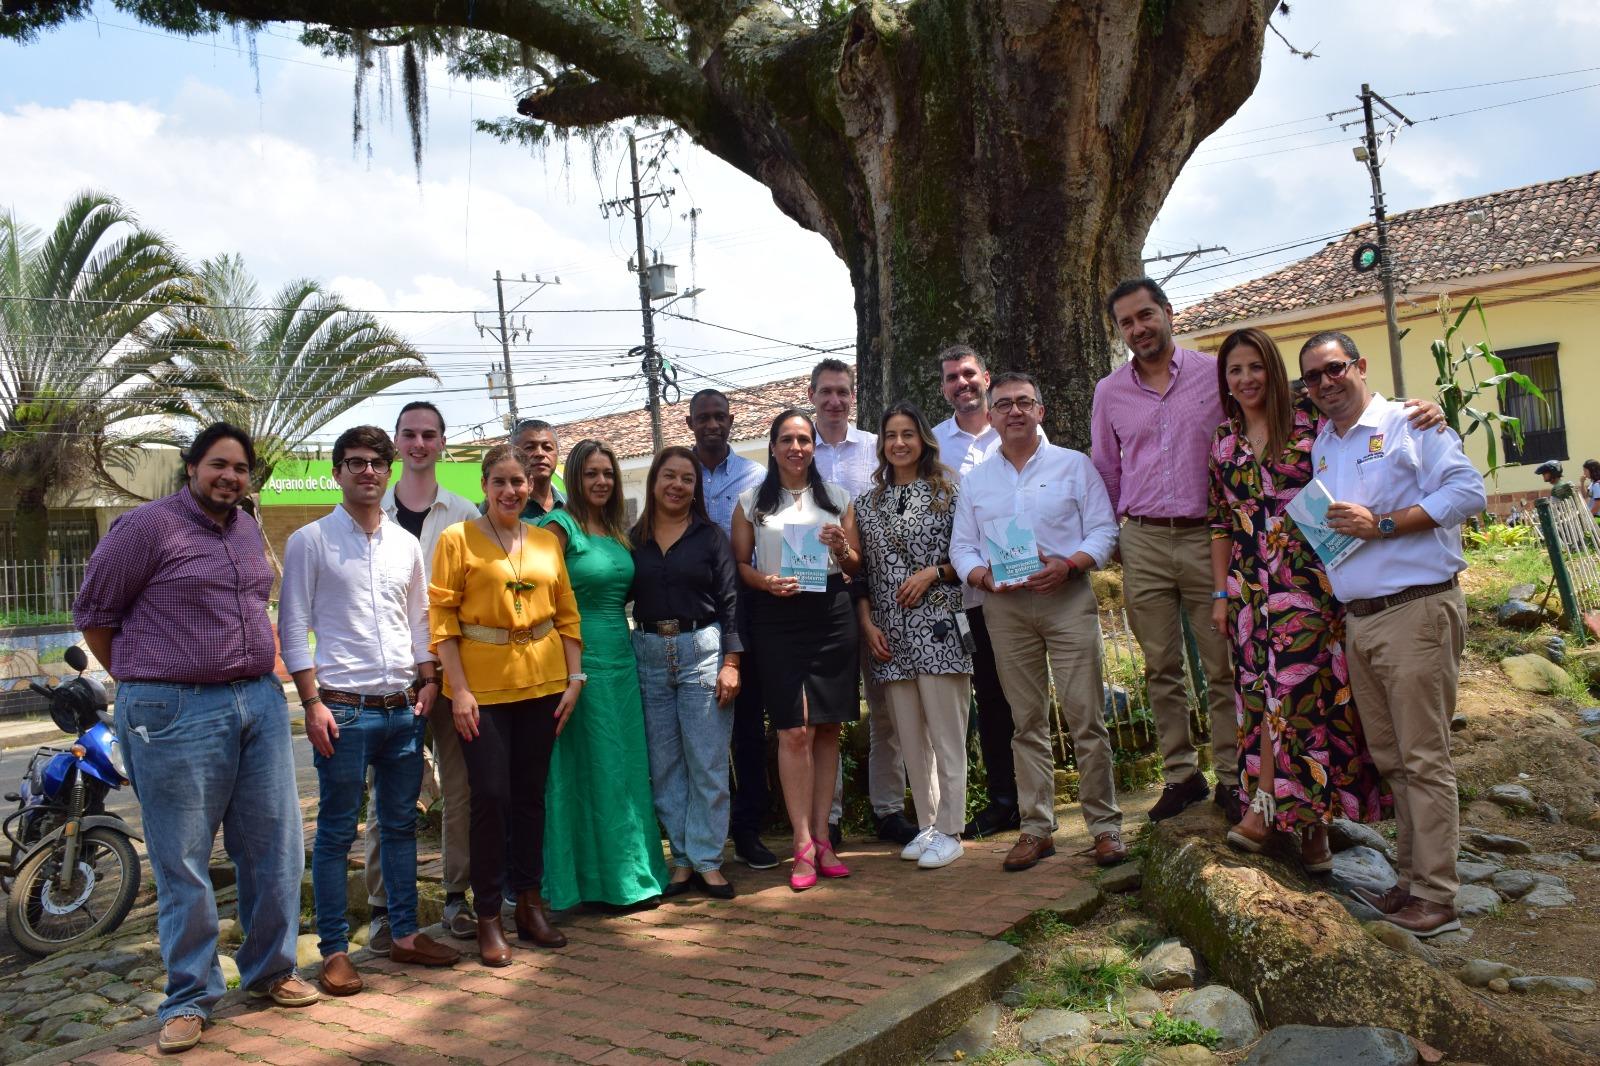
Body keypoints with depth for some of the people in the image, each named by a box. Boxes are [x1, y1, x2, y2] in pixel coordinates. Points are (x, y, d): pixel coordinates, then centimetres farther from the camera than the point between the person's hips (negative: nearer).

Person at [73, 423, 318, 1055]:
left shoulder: (249, 531, 13)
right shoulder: (147, 526, -6)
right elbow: (93, 613, 0)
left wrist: (259, 676, 15)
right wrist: (141, 683, 4)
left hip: (260, 703, 6)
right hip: (176, 713, -6)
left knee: (275, 848, 10)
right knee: (182, 861, 3)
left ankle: (270, 970, 27)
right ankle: (189, 997, 18)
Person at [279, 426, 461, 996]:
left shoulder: (406, 544, 11)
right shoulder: (309, 541, -2)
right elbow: (293, 626, -5)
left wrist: (429, 681, 6)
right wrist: (312, 703, -11)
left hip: (404, 708, 5)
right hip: (344, 710, -5)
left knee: (401, 824, 13)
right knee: (336, 832, 2)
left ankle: (405, 933, 24)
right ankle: (334, 950, 13)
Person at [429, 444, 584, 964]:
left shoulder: (547, 541, 10)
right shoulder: (457, 539, -1)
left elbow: (567, 614, 11)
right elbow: (441, 618, -6)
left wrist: (574, 678, 4)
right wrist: (458, 689, -11)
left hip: (542, 681, 4)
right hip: (482, 685, -3)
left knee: (531, 794, 11)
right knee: (490, 796, -1)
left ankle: (530, 903, 24)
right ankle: (488, 917, 13)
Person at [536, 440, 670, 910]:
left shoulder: (617, 531, 14)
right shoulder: (560, 525, -8)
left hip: (621, 654, 7)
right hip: (582, 655, -7)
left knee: (627, 767, 11)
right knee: (589, 769, 0)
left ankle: (630, 868, 22)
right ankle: (592, 876, 12)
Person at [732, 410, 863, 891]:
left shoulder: (836, 497, 13)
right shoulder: (752, 502, 8)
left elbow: (856, 567, 15)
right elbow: (740, 563, 7)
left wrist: (842, 549, -6)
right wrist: (766, 582, -12)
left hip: (832, 616, 2)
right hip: (777, 620, -2)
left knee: (827, 730, 4)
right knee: (794, 731, -7)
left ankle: (822, 837, 14)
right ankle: (803, 845, 1)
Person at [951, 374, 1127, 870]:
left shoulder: (1074, 465, 7)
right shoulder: (975, 480, 14)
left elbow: (1104, 531, 2)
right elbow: (961, 547, 12)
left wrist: (1068, 565, -15)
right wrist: (984, 577, -9)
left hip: (1068, 598, -2)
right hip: (1004, 607, 2)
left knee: (1086, 714, -4)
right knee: (1027, 721, 6)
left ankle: (1105, 824, 7)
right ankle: (1036, 827, 14)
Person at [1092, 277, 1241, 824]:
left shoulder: (1216, 374, 1)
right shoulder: (1109, 391, 8)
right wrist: (1115, 539, 12)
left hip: (1208, 536, -2)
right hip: (1143, 542, 2)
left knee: (1222, 666, 2)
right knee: (1161, 669, 7)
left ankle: (1230, 777, 13)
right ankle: (1180, 774, 18)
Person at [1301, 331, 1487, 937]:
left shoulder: (1408, 425, -4)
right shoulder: (1321, 446, 17)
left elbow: (1467, 491, -14)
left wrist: (1382, 524, -18)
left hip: (1416, 612, -7)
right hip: (1357, 620, 7)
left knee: (1424, 759, -3)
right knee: (1390, 759, 12)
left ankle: (1435, 898, 4)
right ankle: (1412, 879, 23)